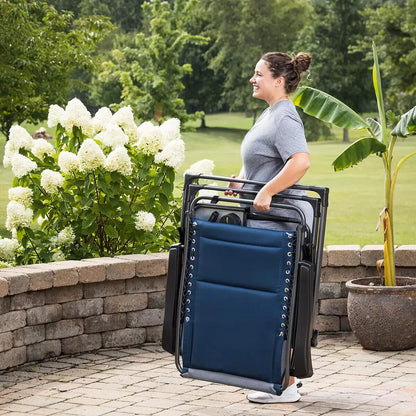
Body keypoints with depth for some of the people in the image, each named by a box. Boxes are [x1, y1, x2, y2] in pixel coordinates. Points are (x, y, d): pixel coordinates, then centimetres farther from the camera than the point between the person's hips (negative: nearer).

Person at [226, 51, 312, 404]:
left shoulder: (284, 118, -17)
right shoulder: (270, 114, 16)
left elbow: (301, 161, -32)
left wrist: (265, 192, -30)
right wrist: (241, 182, 18)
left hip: (278, 221, -10)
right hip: (266, 220, 10)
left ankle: (285, 387, 0)